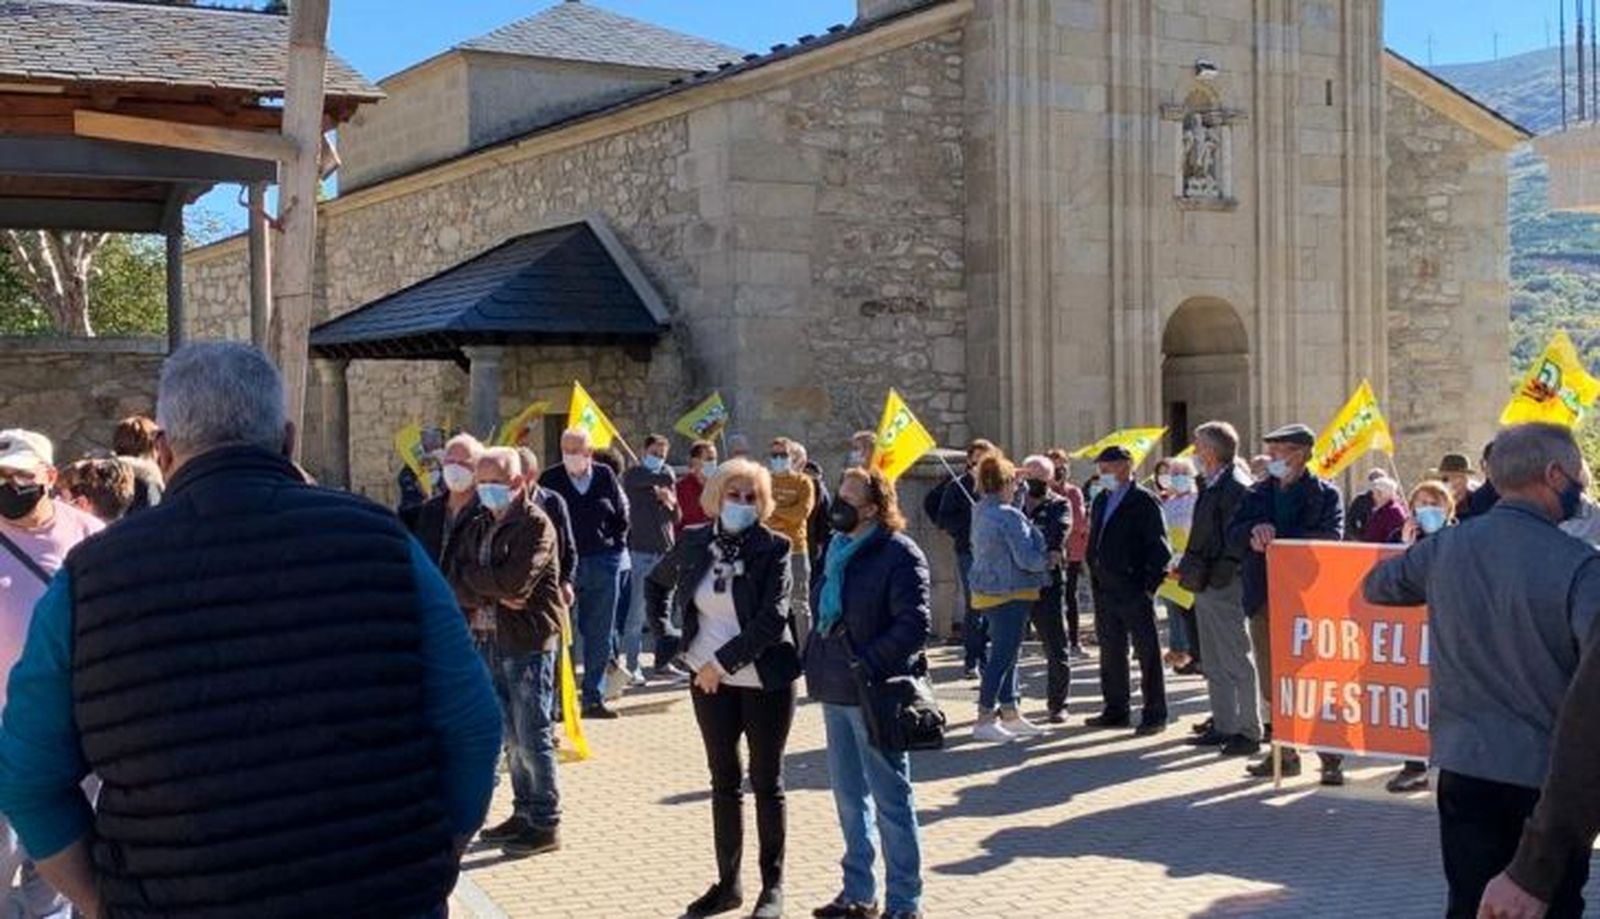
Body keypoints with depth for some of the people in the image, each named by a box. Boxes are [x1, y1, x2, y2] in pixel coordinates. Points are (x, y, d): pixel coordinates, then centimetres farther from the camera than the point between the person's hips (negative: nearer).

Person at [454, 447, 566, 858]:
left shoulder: (536, 524, -11)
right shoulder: (480, 526, 14)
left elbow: (514, 581, -21)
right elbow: (459, 575, 5)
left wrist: (472, 574, -6)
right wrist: (493, 592, -13)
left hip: (529, 642, -8)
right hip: (492, 639, 8)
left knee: (532, 738, -3)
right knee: (511, 737, 14)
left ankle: (545, 824, 5)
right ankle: (524, 813, 25)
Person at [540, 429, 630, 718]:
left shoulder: (605, 476, 3)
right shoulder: (550, 479, -2)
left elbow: (622, 514, 13)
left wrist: (616, 545, 6)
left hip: (603, 564, 2)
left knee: (600, 636, 8)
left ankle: (594, 697, 17)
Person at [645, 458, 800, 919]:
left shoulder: (774, 548, -11)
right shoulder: (694, 542, 1)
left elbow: (772, 617, -19)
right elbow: (656, 582, 19)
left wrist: (723, 661, -19)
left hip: (764, 679, -4)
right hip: (709, 678, 4)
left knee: (766, 781, 6)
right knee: (724, 780, 12)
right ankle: (728, 882, 23)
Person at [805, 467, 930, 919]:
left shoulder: (899, 554, -13)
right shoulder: (836, 549, 11)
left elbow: (916, 624, -20)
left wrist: (869, 663, -22)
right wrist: (815, 659, 12)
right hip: (836, 691, 8)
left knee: (890, 798, 0)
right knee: (849, 795, 16)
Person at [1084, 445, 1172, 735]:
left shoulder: (1144, 502, -8)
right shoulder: (1102, 500, 14)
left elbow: (1160, 547, -10)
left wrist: (1150, 584, -15)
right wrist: (1094, 575, 12)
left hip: (1135, 591, -7)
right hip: (1105, 591, 7)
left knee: (1148, 655, -1)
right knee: (1111, 654, 12)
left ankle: (1154, 715, 4)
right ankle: (1116, 709, 22)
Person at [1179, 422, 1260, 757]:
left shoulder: (1236, 487, -15)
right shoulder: (1210, 486, 14)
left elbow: (1237, 543, -19)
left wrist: (1212, 577, -19)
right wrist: (1187, 566, 10)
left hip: (1225, 588, -10)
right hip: (1207, 587, 10)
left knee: (1237, 662, -3)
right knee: (1214, 663, 14)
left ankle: (1248, 732, 3)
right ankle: (1223, 726, 22)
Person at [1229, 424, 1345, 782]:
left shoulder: (1326, 494, 1)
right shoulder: (1258, 493, 14)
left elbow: (1331, 537, -14)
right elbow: (1233, 533, 4)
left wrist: (1275, 539, -17)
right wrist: (1255, 529, -19)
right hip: (1264, 599, 5)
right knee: (1272, 683, 9)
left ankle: (1331, 758, 1)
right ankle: (1284, 753, 19)